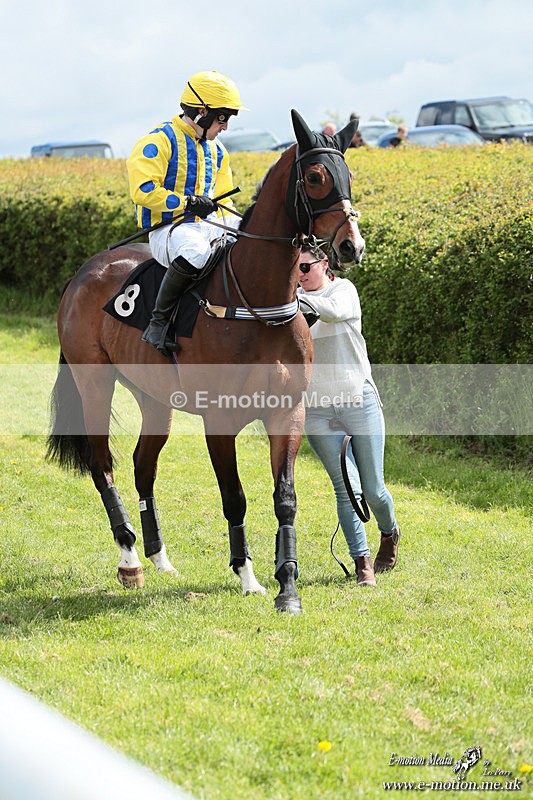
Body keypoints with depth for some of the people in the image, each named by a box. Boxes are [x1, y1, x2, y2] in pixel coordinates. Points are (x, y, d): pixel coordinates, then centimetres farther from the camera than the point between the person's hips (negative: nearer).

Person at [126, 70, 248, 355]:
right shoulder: (159, 141, -7)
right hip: (167, 229, -8)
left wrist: (232, 221, 7)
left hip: (207, 226, 8)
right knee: (195, 250, -42)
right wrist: (186, 202, -22)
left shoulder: (216, 150, 20)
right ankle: (159, 320, -27)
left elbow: (221, 197, 28)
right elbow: (143, 190, -16)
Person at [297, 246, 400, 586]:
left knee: (373, 489, 6)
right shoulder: (295, 302, 6)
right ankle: (362, 564, -1)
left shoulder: (344, 290, -3)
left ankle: (390, 534, 37)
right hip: (317, 409, 2)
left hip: (359, 401, -2)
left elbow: (334, 311, -27)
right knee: (346, 487, -8)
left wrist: (294, 298, -39)